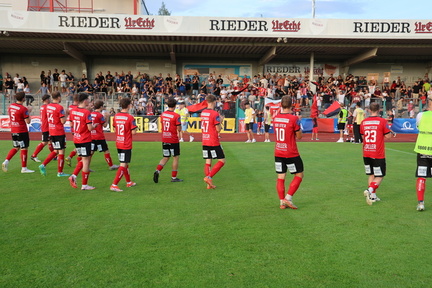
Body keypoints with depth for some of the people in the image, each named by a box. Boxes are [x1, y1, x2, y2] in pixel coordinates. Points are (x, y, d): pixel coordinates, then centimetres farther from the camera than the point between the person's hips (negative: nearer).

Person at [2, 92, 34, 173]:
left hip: (13, 131, 7)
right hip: (22, 131, -7)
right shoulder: (23, 109, -18)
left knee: (16, 148, 20)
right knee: (24, 149, 2)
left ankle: (6, 161, 6)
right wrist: (29, 116, 1)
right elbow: (28, 121, -17)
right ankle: (24, 168, 7)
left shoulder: (11, 106, 5)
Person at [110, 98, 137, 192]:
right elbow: (133, 132, -15)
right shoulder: (130, 117, -16)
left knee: (125, 163, 20)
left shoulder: (116, 116, 3)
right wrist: (135, 128, 4)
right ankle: (114, 185, -7)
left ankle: (129, 182, 34)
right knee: (123, 165, -3)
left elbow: (115, 129, 13)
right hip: (126, 145, -7)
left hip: (118, 144, 7)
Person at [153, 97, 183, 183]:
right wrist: (180, 124, 7)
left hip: (164, 140, 5)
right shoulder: (176, 116, -14)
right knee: (175, 157, 8)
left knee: (166, 158, 15)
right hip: (173, 140, -5)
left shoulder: (163, 114, 4)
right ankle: (174, 177, 12)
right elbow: (179, 129, -13)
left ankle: (157, 171, -6)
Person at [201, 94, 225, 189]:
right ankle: (209, 177, -7)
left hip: (204, 142, 7)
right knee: (222, 161, 3)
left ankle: (209, 184, 10)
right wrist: (220, 120, 3)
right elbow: (218, 129, -13)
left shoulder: (203, 113, 8)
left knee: (208, 162, 10)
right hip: (214, 142, -7)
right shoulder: (215, 114, -14)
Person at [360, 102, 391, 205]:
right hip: (378, 154, -4)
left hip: (366, 153, 4)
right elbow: (388, 136, -6)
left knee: (371, 175, 16)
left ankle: (373, 196, 18)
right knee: (379, 176, 5)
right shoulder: (382, 121, -9)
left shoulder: (363, 122, 3)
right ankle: (370, 190, -18)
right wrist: (389, 131, 14)